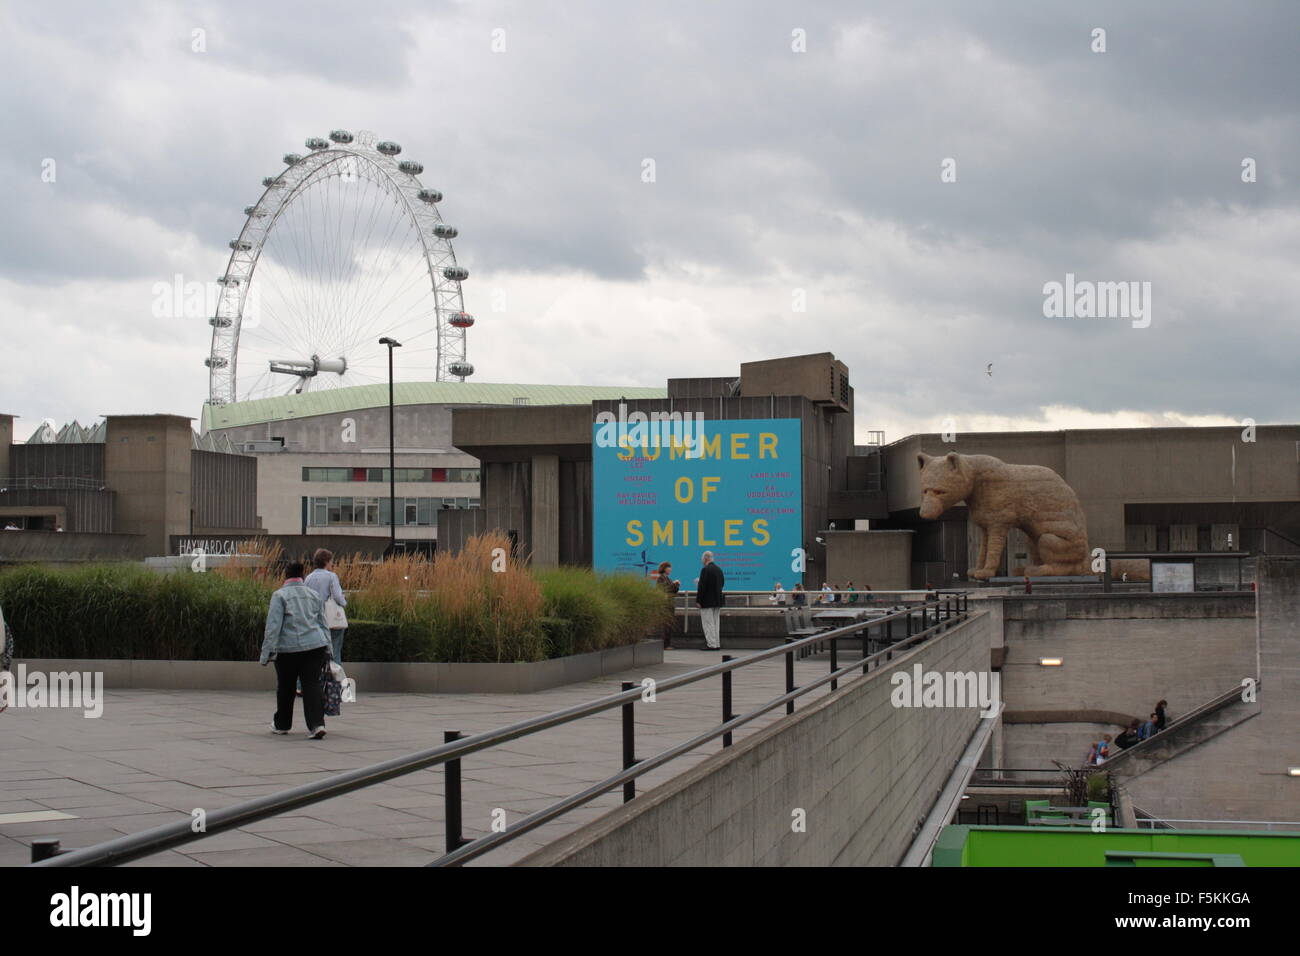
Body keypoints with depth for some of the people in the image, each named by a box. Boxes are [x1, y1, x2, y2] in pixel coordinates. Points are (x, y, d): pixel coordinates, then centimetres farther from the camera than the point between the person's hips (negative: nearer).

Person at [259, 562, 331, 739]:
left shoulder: (280, 595, -1)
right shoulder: (313, 595, 14)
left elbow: (273, 626, -8)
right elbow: (323, 623, 16)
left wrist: (266, 653, -8)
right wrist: (328, 649, 19)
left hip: (289, 648, -3)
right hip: (315, 645, 3)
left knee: (285, 687, 13)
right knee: (312, 684, 0)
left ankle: (281, 724, 28)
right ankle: (317, 724, -16)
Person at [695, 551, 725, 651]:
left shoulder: (705, 570, -15)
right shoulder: (719, 569, 10)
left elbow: (702, 586, -18)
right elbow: (722, 584, 16)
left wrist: (698, 601, -14)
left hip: (707, 601, -8)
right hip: (718, 601, 8)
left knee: (708, 624, -4)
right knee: (716, 623, 13)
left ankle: (712, 645, -6)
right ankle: (717, 644, 15)